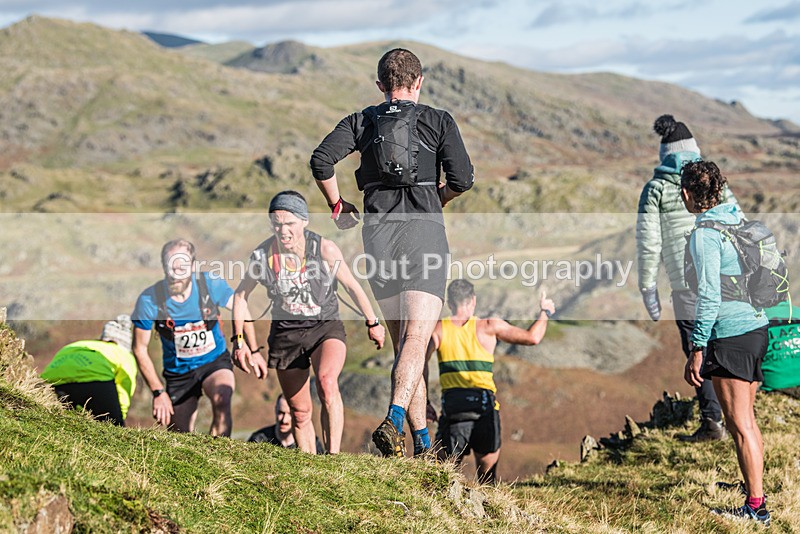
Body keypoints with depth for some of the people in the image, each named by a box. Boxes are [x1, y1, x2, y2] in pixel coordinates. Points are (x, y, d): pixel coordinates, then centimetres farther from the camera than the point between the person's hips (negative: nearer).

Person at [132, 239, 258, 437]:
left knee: (221, 400, -34)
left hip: (215, 361, -1)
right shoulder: (149, 300, -20)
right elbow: (140, 349, -8)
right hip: (178, 373, 1)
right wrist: (158, 392, -9)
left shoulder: (211, 284, -18)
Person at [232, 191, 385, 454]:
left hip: (326, 327, -2)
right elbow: (241, 295, 4)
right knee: (300, 412, 7)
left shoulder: (325, 249, -17)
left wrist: (373, 323, 8)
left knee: (327, 382, -32)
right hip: (286, 333, 2)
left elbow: (352, 286, -1)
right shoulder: (263, 253, -12)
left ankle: (333, 455, -31)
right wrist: (239, 340, 0)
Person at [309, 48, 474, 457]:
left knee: (402, 342, 13)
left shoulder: (360, 122, 12)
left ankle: (421, 440, 14)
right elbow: (462, 178, -3)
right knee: (417, 338, -12)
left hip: (378, 233, 3)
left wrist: (337, 205, 11)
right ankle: (394, 419, -34)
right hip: (424, 228, -3)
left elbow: (321, 161, -4)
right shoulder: (438, 121, 7)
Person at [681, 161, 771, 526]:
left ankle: (756, 507, 1)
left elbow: (709, 295, -19)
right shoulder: (739, 219, 10)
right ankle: (754, 486, 34)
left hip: (730, 336, -9)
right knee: (746, 417, 21)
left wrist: (697, 350, -16)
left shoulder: (705, 233, -15)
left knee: (739, 423, -2)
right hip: (757, 328, 9)